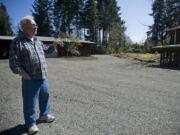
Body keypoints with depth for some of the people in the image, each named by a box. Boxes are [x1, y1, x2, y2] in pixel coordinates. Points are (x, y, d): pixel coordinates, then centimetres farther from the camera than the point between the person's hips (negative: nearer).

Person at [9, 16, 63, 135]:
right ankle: (31, 123, 29)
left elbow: (45, 50, 29)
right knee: (30, 103, 8)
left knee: (45, 97, 21)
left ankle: (44, 114, 45)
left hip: (44, 77, 7)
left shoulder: (37, 41, 11)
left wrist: (54, 45, 16)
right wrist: (26, 76, -18)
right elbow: (14, 63, -13)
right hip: (30, 80, -6)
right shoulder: (17, 42, -11)